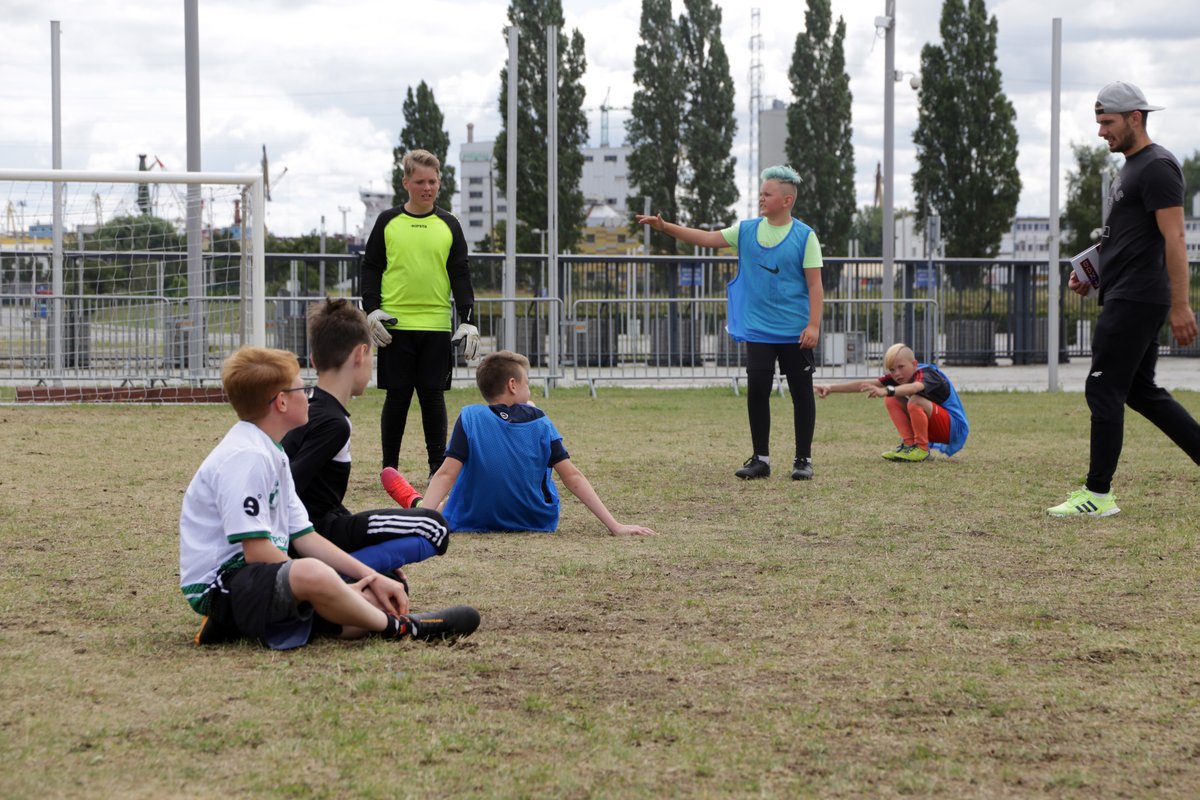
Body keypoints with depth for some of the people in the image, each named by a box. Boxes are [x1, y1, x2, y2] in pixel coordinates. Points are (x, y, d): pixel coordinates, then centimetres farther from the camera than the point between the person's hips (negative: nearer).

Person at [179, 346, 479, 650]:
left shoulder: (272, 454, 17)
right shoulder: (245, 457, -16)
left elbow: (304, 537, 16)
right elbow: (256, 550, -21)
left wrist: (373, 578, 7)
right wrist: (330, 586, -12)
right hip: (219, 586, -10)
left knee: (377, 597, 0)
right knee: (312, 573, -37)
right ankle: (397, 627, -15)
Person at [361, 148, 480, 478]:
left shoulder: (449, 226, 8)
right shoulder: (388, 222, 6)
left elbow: (461, 277, 8)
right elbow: (371, 269, 8)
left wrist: (468, 321, -1)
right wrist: (371, 310, -5)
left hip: (437, 327, 1)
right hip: (395, 326, -1)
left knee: (434, 397, 3)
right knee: (397, 397, 2)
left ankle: (438, 468, 10)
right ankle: (389, 469, 10)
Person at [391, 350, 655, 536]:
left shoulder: (470, 418, -15)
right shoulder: (540, 423, -11)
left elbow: (446, 475, -22)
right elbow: (573, 477, -13)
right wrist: (614, 525, -12)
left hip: (474, 522, -1)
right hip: (538, 522, 1)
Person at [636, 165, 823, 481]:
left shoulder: (804, 236, -6)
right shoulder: (746, 230, 6)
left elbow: (815, 285, -8)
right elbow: (707, 238, 0)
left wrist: (813, 325, -14)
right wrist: (665, 227, -10)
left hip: (795, 333, -3)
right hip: (758, 331, 3)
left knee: (801, 393, 3)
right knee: (756, 390, -1)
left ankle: (803, 459, 12)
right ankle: (760, 458, 10)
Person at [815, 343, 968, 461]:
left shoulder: (927, 373, -23)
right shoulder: (897, 378, -2)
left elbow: (915, 387, -49)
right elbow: (866, 384, -12)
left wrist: (885, 391, -66)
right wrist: (831, 388, -23)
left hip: (956, 428, -8)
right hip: (934, 431, 8)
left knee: (915, 401, -32)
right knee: (892, 400, -4)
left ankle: (921, 449, -18)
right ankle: (909, 444, -6)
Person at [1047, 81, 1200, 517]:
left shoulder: (1157, 167, -13)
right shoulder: (1130, 169, 19)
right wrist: (1092, 275, 14)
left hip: (1135, 300, -11)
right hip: (1125, 298, 11)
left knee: (1104, 390, -8)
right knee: (1141, 391, 14)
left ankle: (1098, 494, -4)